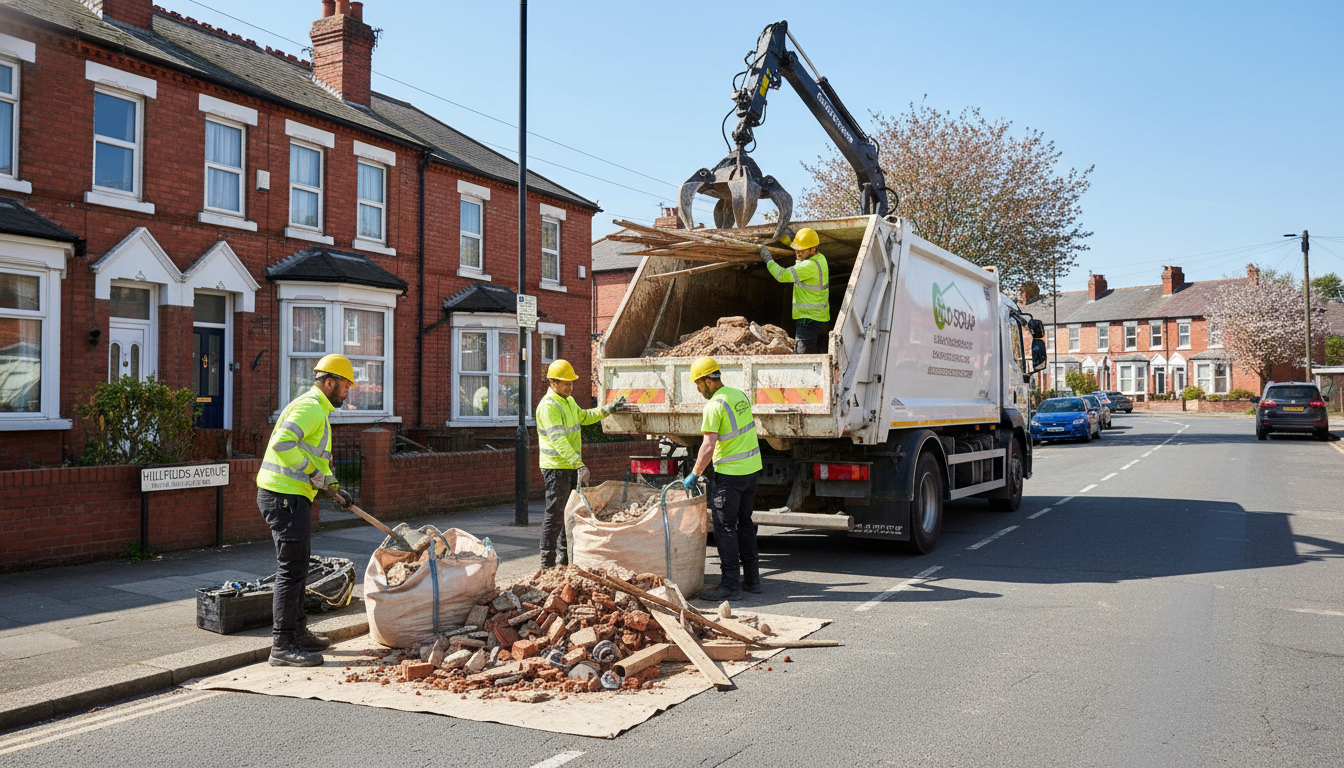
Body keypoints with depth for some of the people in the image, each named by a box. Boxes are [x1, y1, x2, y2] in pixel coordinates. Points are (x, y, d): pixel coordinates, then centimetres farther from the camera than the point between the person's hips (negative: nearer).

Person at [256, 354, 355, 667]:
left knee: (296, 568, 18)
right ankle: (282, 645, -3)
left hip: (293, 498, 11)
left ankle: (298, 632, 29)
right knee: (291, 570, -8)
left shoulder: (317, 410, 21)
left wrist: (334, 487, 21)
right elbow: (282, 442, -28)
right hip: (284, 497, -11)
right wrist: (312, 472, -21)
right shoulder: (310, 407, -13)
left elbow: (317, 457, 31)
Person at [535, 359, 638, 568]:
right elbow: (558, 441, -26)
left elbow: (584, 417, 32)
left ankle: (565, 558, 25)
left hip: (571, 467, 9)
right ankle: (548, 563, 1)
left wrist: (610, 408, 21)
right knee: (555, 515, -6)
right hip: (556, 467, -9)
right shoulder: (548, 406, -18)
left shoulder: (568, 401, 14)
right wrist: (580, 465, -32)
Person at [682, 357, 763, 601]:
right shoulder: (740, 396, 10)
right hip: (752, 468, 9)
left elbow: (708, 446, -20)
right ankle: (752, 579, 23)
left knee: (725, 527, -2)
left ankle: (730, 585, -1)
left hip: (730, 473, -9)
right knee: (744, 523, 17)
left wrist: (694, 475, -12)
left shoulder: (715, 405, -16)